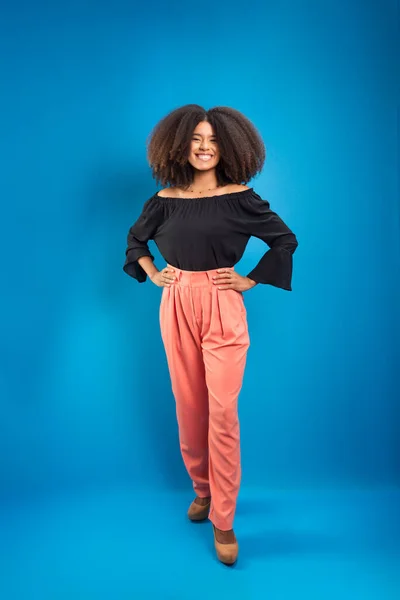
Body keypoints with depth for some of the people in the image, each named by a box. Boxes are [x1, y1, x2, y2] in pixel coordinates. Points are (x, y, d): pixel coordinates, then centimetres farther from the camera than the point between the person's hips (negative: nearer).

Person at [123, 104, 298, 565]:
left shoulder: (240, 197, -2)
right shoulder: (164, 200, 5)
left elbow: (286, 240, 6)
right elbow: (135, 240, 23)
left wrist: (251, 280, -1)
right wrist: (153, 275, 8)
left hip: (223, 310, -3)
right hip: (176, 309, 3)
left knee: (222, 412, -5)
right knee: (188, 407, 11)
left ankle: (223, 521, 9)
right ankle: (202, 489, 34)